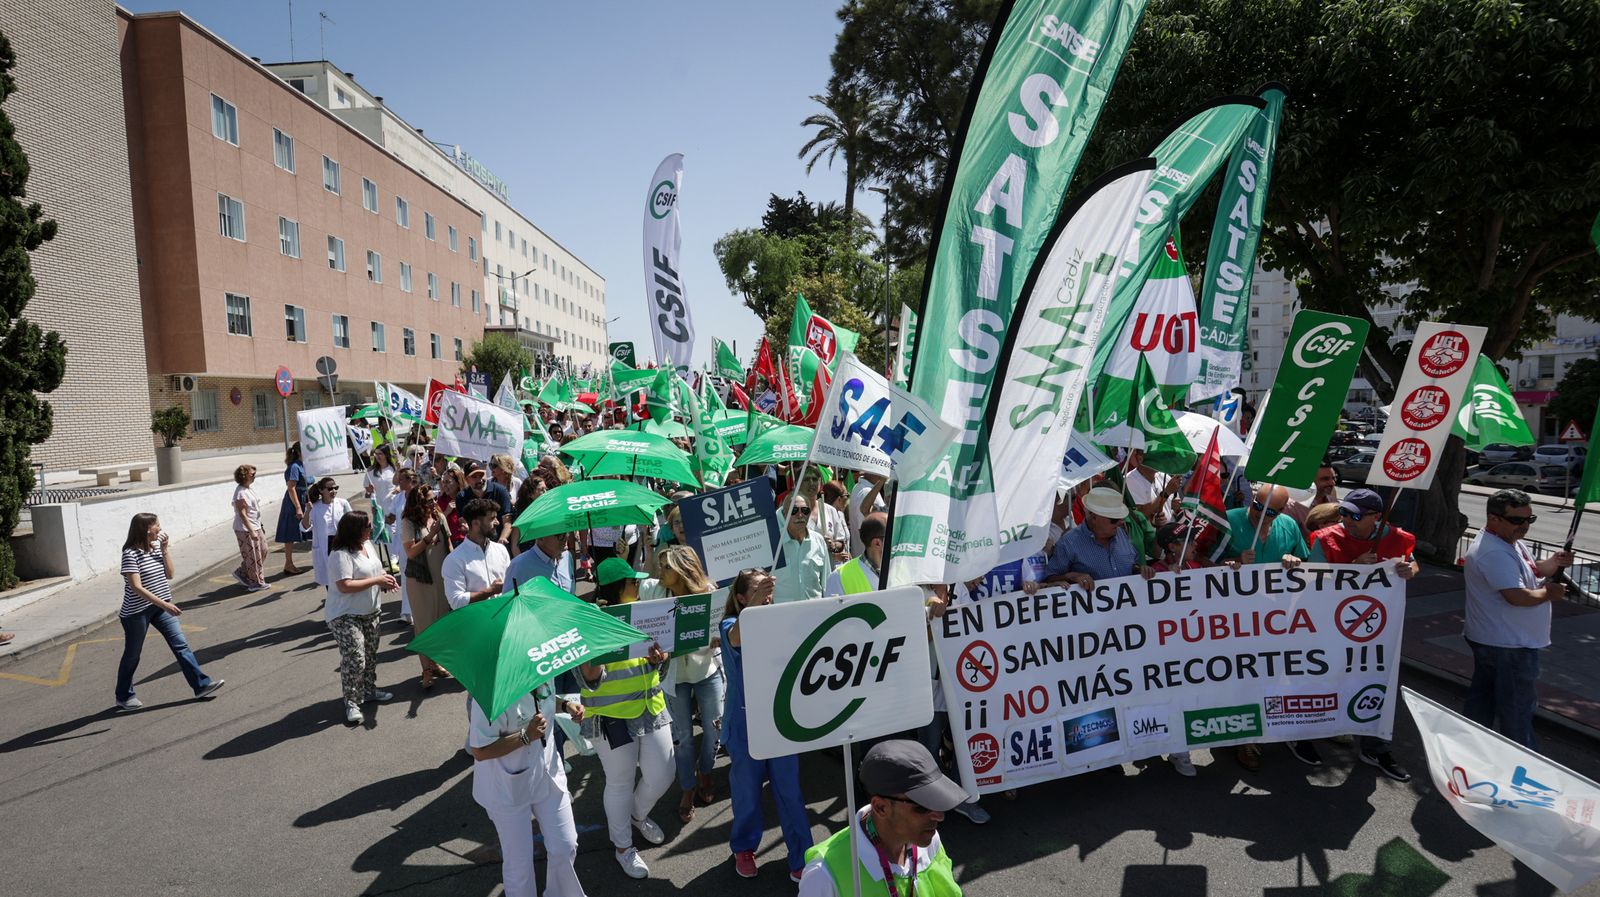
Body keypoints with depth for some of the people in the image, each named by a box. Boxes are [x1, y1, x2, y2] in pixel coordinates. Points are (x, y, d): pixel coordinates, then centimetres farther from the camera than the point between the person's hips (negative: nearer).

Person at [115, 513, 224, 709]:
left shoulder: (157, 547, 5)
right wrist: (164, 604, -29)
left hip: (160, 607, 6)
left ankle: (201, 685, -4)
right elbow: (136, 587, -23)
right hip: (137, 611, -6)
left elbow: (169, 575, 4)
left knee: (181, 644, -2)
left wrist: (165, 550, -7)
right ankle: (124, 696, 28)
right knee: (132, 655, 10)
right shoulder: (131, 554, -17)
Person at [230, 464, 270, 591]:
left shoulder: (249, 489, 11)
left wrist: (260, 527, 21)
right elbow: (242, 514, -22)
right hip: (245, 530, -9)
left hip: (255, 527, 9)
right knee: (252, 556, 0)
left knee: (263, 550, 12)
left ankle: (242, 573, 25)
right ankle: (256, 583, 11)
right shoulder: (241, 493, -19)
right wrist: (251, 532, -24)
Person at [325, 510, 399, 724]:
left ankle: (369, 689, 35)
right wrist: (377, 581, -24)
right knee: (354, 659, -9)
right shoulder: (341, 555, -23)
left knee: (370, 654, 19)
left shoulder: (368, 545, 5)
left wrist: (385, 579, -2)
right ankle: (351, 703, 3)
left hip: (370, 612, 9)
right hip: (346, 616, -9)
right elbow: (345, 586, -29)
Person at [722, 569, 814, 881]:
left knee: (790, 792, 9)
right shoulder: (730, 626, -11)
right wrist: (755, 602, -54)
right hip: (745, 723, -2)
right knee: (748, 791, 14)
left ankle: (801, 858, 24)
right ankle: (743, 848, 39)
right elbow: (737, 636, -38)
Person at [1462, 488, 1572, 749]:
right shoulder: (1494, 553, -26)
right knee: (1518, 707, 3)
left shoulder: (1510, 540, 8)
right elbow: (1518, 596, -30)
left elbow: (1532, 571, 18)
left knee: (1482, 698, 18)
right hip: (1510, 646, -10)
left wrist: (1553, 563, -2)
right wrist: (1548, 593, -12)